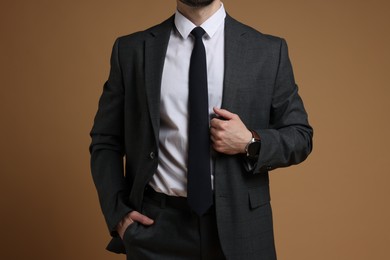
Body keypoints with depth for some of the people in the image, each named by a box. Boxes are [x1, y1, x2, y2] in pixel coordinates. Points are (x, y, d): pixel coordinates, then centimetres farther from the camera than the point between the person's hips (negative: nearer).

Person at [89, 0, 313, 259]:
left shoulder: (268, 50, 0)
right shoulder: (131, 50, 1)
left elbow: (300, 136, 4)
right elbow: (105, 141, 6)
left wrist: (250, 143, -14)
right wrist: (118, 212, -6)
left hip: (239, 223, 1)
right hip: (157, 225, 0)